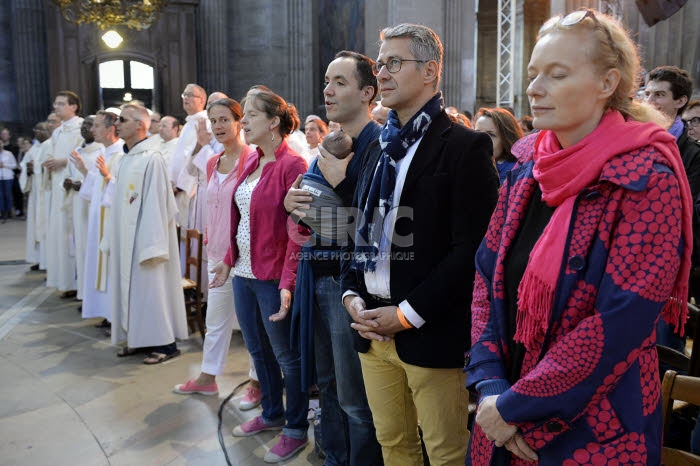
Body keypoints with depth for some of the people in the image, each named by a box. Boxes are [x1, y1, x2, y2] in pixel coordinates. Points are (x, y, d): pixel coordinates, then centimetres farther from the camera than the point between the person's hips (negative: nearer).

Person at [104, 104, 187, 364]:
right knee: (130, 286, 13)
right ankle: (138, 339, 25)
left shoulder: (151, 159, -14)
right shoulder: (126, 158, 12)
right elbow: (118, 202, 16)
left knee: (150, 287, -2)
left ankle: (165, 344, 9)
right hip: (125, 238, 9)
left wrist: (151, 247, -21)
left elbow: (155, 204, -19)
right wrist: (113, 239, 14)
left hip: (143, 238, -9)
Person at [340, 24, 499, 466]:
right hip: (373, 328, 6)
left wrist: (408, 314, -15)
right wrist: (352, 294, 2)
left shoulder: (465, 146, -8)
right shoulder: (382, 146, 15)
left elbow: (471, 247, -14)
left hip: (431, 331, -6)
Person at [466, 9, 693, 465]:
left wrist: (516, 405, -17)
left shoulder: (649, 181, -16)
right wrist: (491, 385, -10)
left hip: (595, 429, -5)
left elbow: (621, 323, -21)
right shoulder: (527, 170, 1)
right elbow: (488, 275, 0)